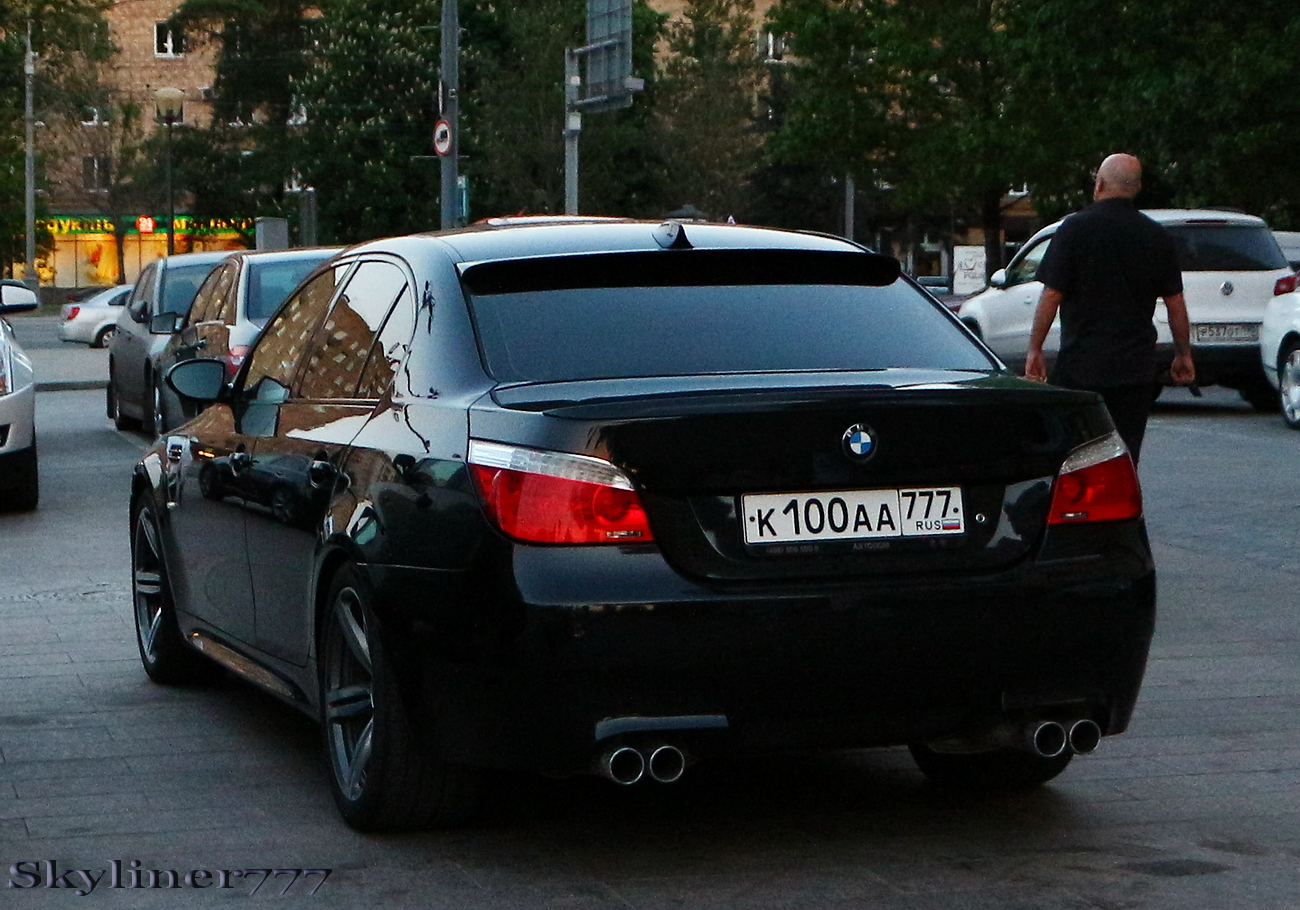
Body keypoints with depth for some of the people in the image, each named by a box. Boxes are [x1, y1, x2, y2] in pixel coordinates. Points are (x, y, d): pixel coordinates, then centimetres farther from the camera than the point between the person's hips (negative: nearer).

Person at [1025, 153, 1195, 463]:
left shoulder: (1076, 228, -6)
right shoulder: (1157, 236, 5)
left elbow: (1051, 295, -9)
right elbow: (1175, 302, 7)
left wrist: (1034, 350, -2)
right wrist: (1183, 355, 18)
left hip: (1081, 362, -3)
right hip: (1136, 367, 3)